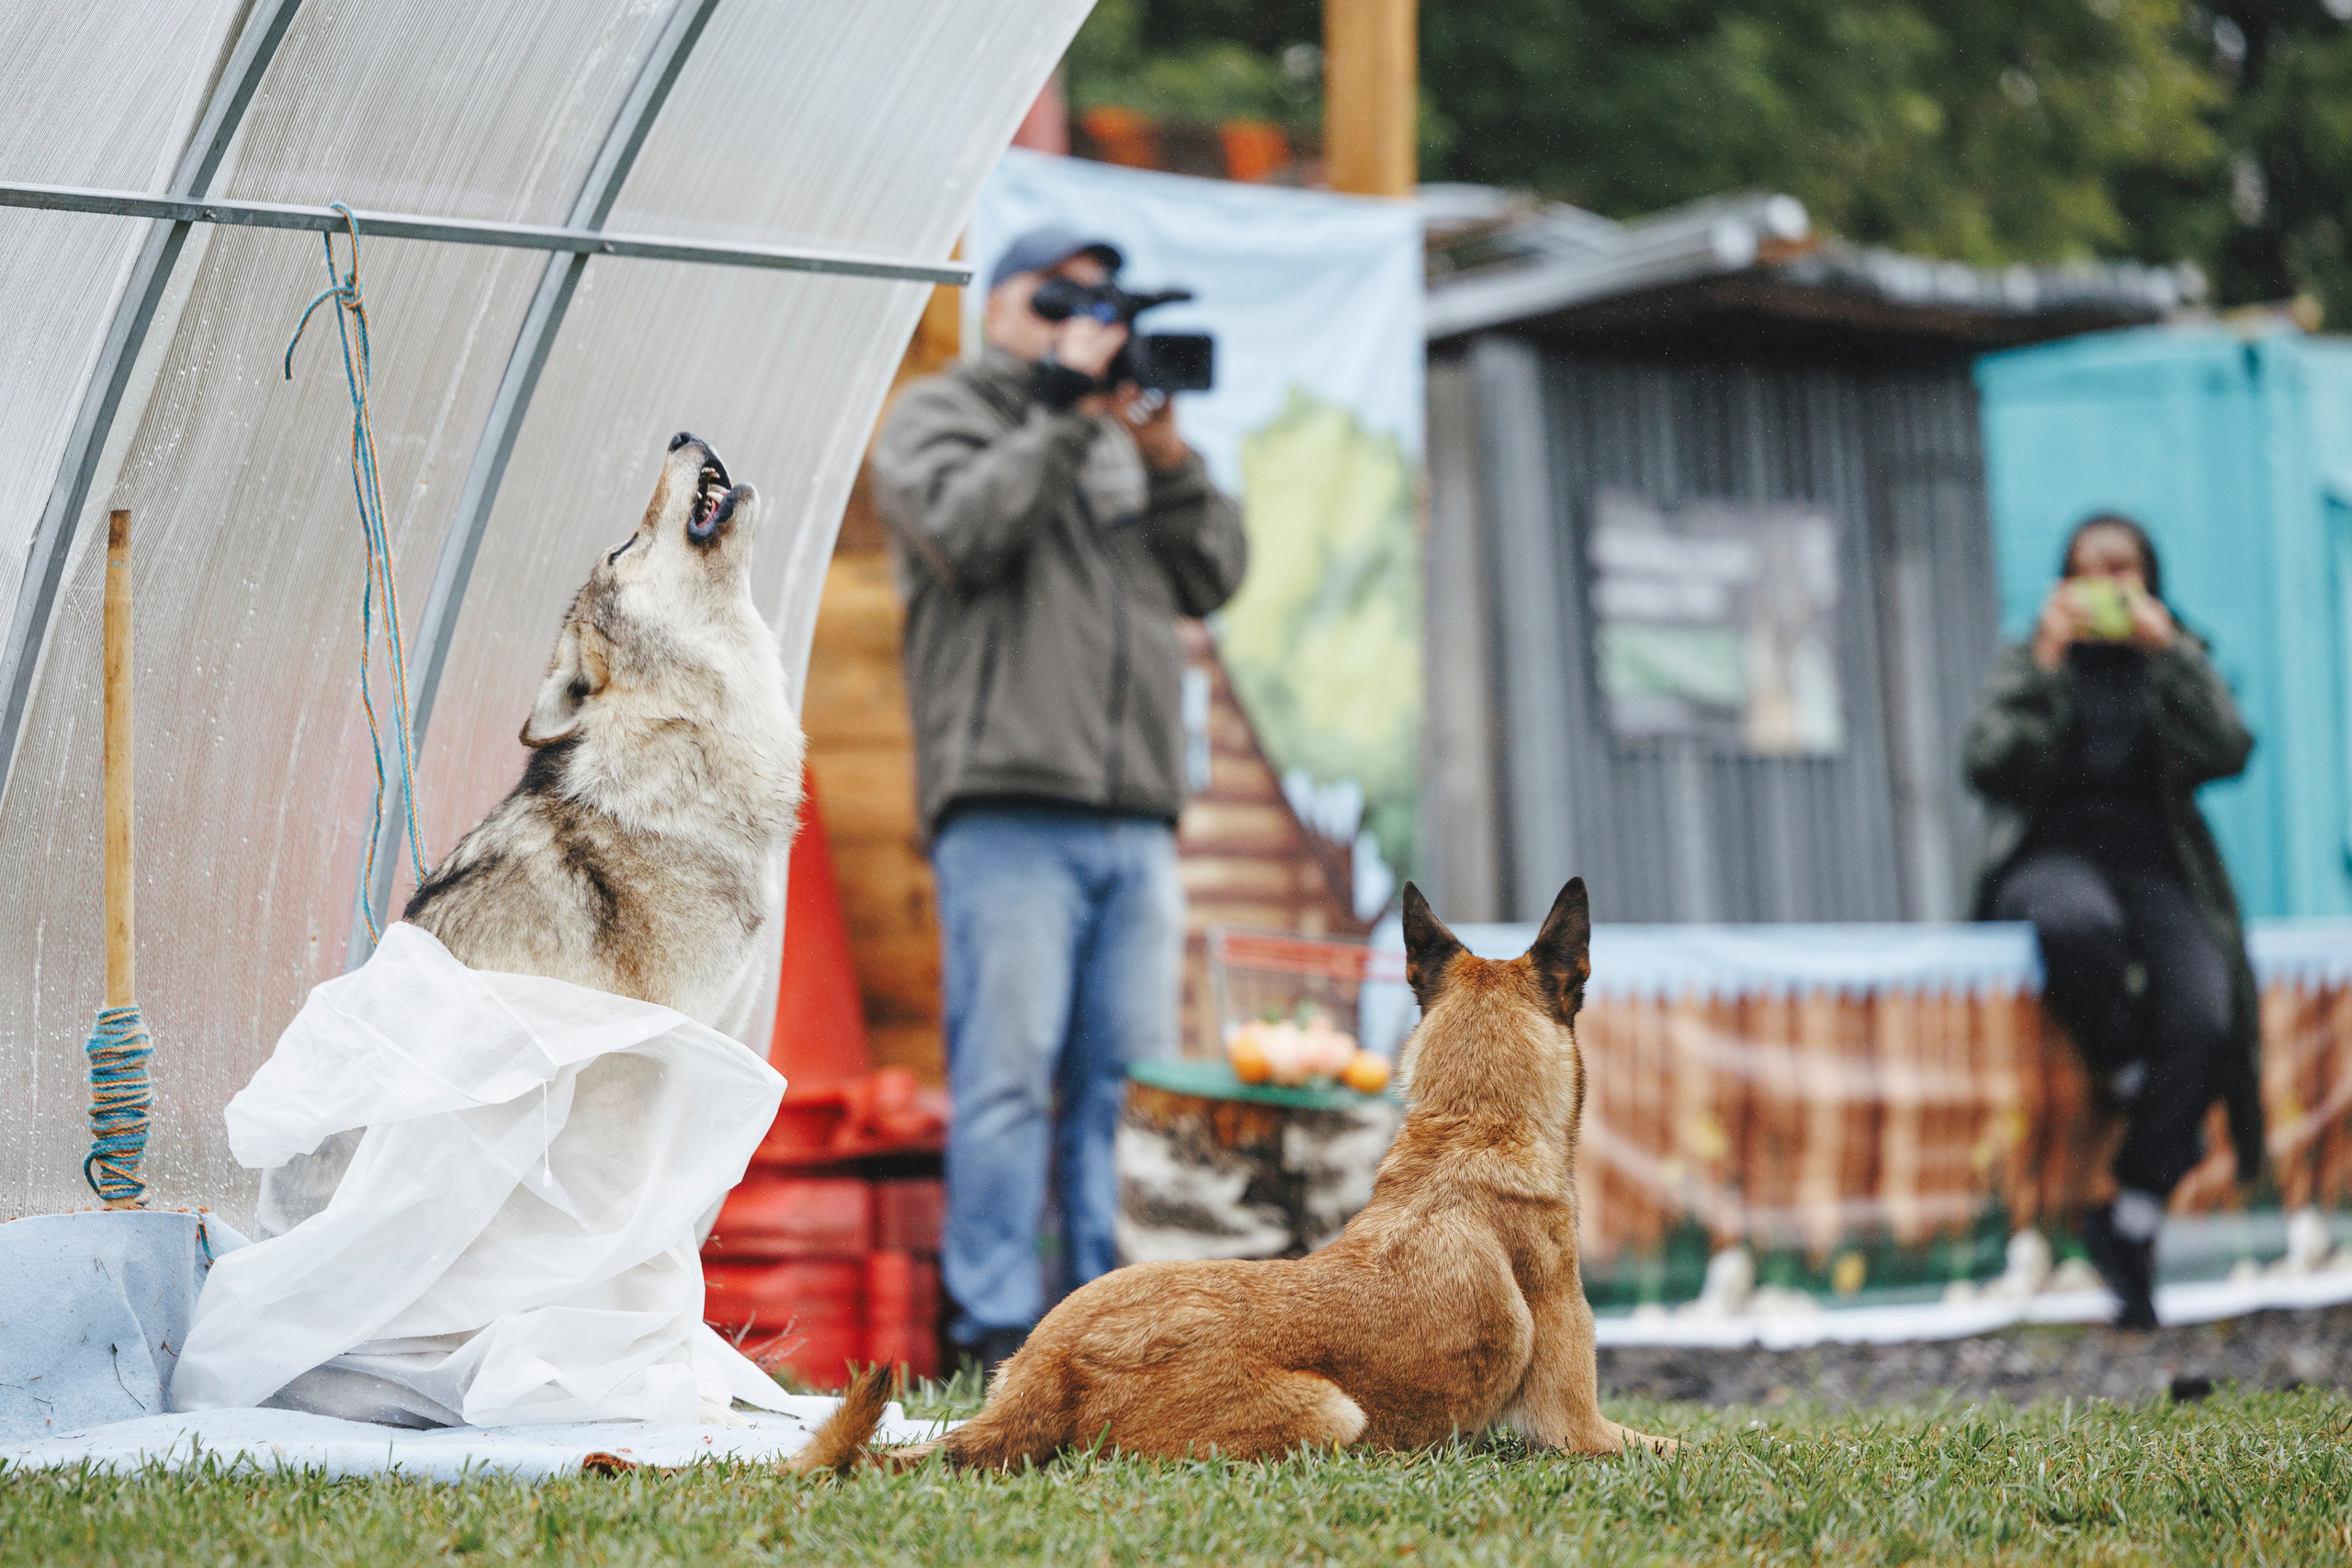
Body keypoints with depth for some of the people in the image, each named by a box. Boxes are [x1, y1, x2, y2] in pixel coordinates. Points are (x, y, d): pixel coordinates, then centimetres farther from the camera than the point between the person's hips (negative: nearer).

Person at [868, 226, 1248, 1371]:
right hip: (1007, 808, -6)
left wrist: (1164, 453, 2)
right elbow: (970, 529, -10)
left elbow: (1212, 577, 16)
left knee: (1129, 1082, 3)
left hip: (1136, 814, 6)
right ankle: (996, 1331, -8)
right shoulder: (938, 416, 10)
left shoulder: (1120, 437, 26)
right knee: (1008, 1074, -9)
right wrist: (1063, 402, -6)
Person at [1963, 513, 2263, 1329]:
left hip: (2151, 866, 2)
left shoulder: (2175, 665, 19)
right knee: (2080, 923, -42)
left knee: (2204, 1017, -29)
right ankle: (2131, 1086, -21)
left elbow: (2227, 751, -2)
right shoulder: (2028, 663, 17)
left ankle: (2132, 1219, -23)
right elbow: (1988, 765, -2)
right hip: (2049, 858, -2)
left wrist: (2165, 651, -7)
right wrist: (2047, 660, -7)